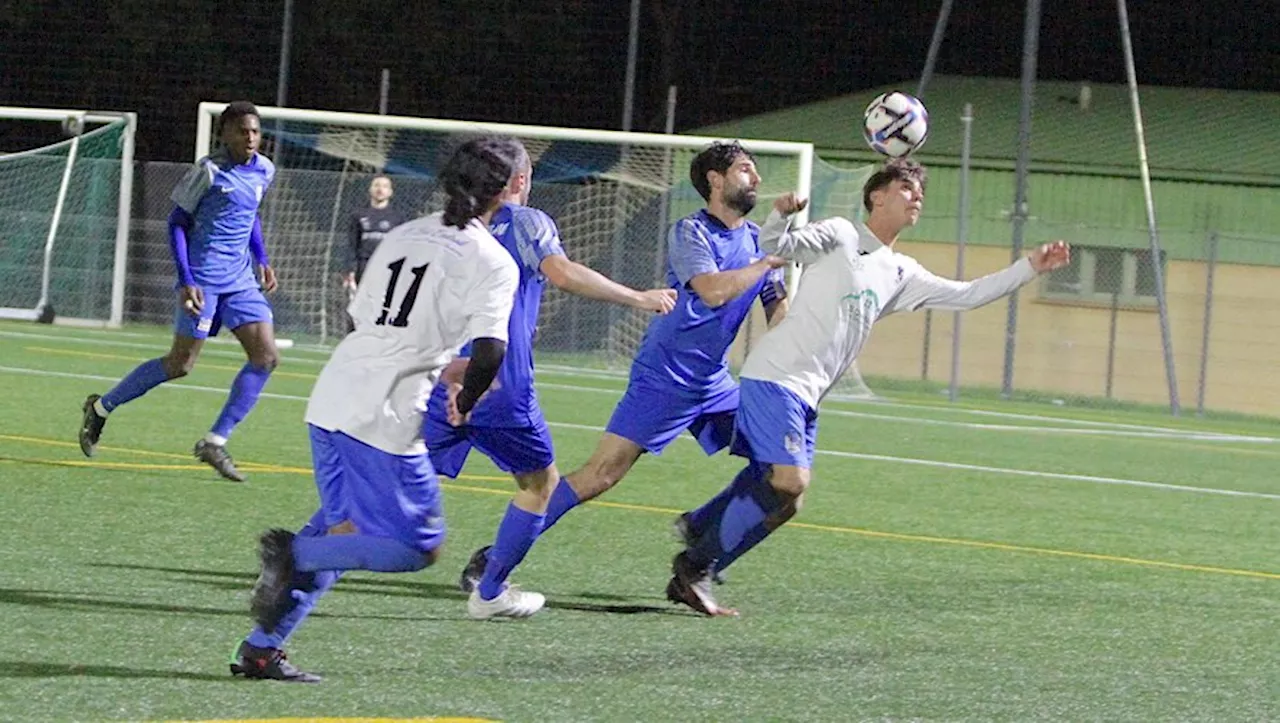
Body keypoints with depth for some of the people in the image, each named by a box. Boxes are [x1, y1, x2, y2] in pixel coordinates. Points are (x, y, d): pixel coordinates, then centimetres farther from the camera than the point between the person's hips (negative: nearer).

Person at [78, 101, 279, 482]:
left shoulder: (264, 171, 8)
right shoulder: (209, 171, -12)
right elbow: (177, 222, -9)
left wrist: (262, 261, 16)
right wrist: (186, 281, -16)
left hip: (240, 279, 7)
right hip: (204, 277, -7)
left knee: (266, 356, -8)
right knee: (181, 364, -4)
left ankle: (215, 442, -2)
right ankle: (101, 407, 17)